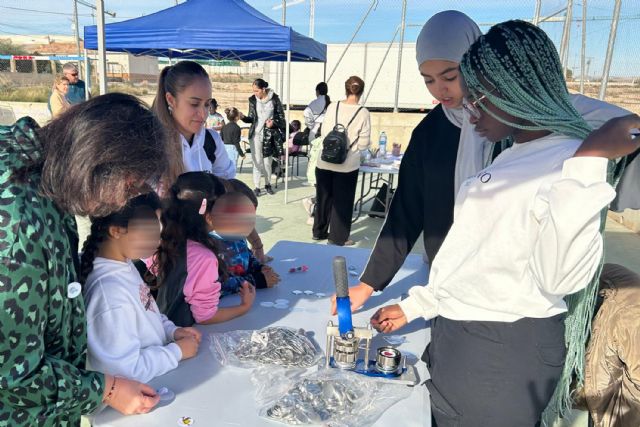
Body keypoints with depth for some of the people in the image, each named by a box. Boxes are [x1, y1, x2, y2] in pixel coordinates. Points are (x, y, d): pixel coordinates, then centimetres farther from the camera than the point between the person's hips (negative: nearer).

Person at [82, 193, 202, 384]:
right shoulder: (110, 291, -28)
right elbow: (126, 368, -25)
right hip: (135, 391, -8)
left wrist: (172, 330, 1)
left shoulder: (125, 265, -2)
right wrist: (177, 351, -16)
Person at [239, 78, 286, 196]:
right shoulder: (253, 100, 1)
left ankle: (268, 184, 24)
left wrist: (274, 122, -15)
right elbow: (252, 118, 5)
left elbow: (281, 116, 3)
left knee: (267, 161, 6)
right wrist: (244, 117, -14)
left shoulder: (274, 99, -4)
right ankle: (257, 187, 8)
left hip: (269, 134, -1)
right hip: (256, 134, 1)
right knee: (257, 161, 1)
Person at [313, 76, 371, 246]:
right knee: (342, 201, 10)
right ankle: (337, 238, 19)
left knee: (323, 197, 18)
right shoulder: (363, 113, -8)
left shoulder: (332, 107, -1)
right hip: (347, 165, -3)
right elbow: (363, 144, -8)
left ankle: (319, 231, 32)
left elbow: (324, 133, 5)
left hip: (325, 162, 3)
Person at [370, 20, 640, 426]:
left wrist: (586, 165, -32)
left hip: (506, 352, -8)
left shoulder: (573, 161, -16)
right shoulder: (509, 159, 10)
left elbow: (559, 279, -29)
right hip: (454, 333, 8)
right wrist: (414, 306, 16)